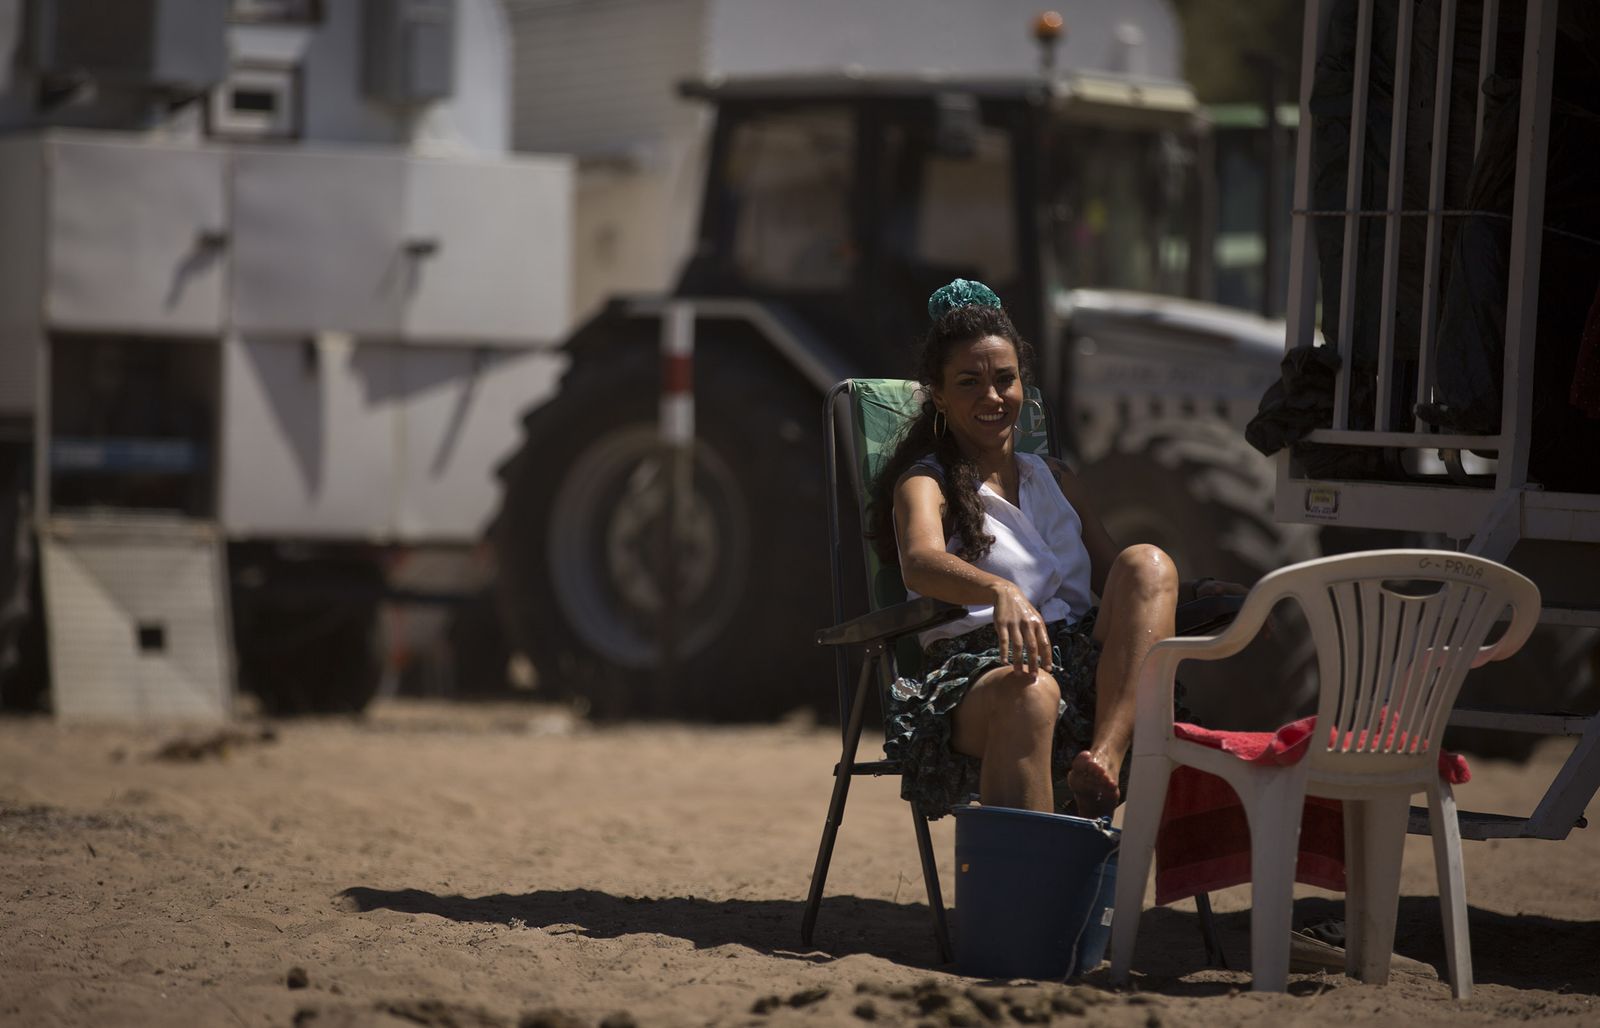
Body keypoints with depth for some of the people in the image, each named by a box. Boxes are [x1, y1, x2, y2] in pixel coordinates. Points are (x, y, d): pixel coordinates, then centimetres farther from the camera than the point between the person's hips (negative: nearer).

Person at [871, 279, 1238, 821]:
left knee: (1147, 561, -22)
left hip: (1083, 665, 5)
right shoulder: (925, 483, 8)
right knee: (1028, 689, -41)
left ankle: (1105, 760, -38)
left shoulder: (1052, 479, 29)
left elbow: (1119, 578, 25)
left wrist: (1194, 593, 3)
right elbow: (921, 563, -16)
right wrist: (1001, 592, -38)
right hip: (980, 669, -5)